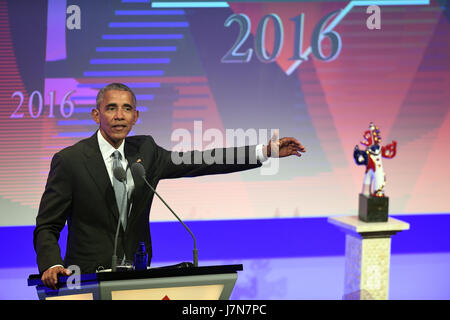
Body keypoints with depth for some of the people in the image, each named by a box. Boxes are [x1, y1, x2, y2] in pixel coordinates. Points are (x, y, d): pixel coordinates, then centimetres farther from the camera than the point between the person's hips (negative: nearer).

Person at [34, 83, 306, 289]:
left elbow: (199, 162, 6)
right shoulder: (70, 160, -5)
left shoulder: (145, 151, 8)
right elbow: (47, 227, -3)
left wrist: (266, 151, 1)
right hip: (88, 278, -4)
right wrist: (52, 265, -23)